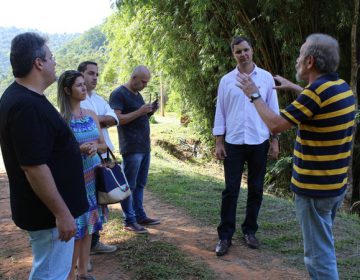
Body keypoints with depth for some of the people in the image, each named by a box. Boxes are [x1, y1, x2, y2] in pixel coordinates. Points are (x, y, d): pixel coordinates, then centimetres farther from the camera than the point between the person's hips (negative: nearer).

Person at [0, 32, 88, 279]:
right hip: (48, 211, -10)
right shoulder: (27, 106, -26)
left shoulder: (23, 97, 8)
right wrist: (62, 213, -24)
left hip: (47, 207, 10)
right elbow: (34, 167, -28)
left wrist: (74, 149, 16)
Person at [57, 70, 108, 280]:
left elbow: (104, 145, 10)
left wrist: (96, 147, -11)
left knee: (89, 224, 11)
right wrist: (79, 149, -22)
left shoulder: (92, 115, 6)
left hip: (94, 176, 6)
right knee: (75, 228, -1)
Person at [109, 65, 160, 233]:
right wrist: (139, 112, -22)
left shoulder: (137, 94, 17)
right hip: (131, 149, -9)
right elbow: (116, 119, -18)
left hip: (144, 147, 9)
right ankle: (129, 221, 7)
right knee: (129, 186, -1)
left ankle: (140, 216, 24)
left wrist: (149, 112, 3)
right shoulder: (118, 94, -10)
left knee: (140, 184, 14)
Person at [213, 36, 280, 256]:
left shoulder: (266, 77, 2)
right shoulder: (226, 80, 3)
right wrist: (219, 142, -1)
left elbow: (273, 110, 4)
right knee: (231, 190, 2)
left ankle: (250, 230, 25)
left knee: (256, 189, 9)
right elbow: (220, 112, 4)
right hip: (233, 143, 0)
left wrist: (275, 139, 1)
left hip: (259, 142, 1)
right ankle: (225, 236, 10)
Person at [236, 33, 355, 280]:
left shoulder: (318, 90, -22)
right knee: (323, 246, 24)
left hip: (315, 188, -9)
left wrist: (254, 95, -9)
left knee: (319, 252, 3)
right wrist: (294, 88, 35)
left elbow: (276, 125, -21)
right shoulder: (341, 87, 5)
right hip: (335, 184, 9)